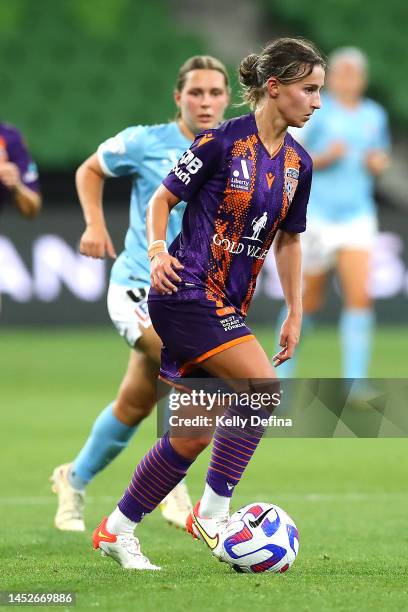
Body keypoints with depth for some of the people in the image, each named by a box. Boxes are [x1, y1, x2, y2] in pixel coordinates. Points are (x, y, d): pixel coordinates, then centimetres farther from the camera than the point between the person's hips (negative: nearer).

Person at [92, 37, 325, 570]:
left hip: (228, 306, 8)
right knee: (263, 387, -22)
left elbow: (288, 241, 20)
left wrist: (295, 313, 17)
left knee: (192, 436, 7)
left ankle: (117, 530, 21)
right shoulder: (223, 141, -11)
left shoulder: (297, 163, 9)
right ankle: (212, 513, -13)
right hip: (187, 290, -8)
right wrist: (158, 251, -20)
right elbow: (162, 198, -4)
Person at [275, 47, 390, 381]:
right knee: (309, 302, 6)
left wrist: (378, 163, 0)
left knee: (360, 297, -13)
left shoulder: (374, 115, 8)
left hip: (357, 215, 3)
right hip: (317, 214, -3)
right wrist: (324, 158, -20)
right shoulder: (315, 112, -6)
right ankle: (283, 372, 28)